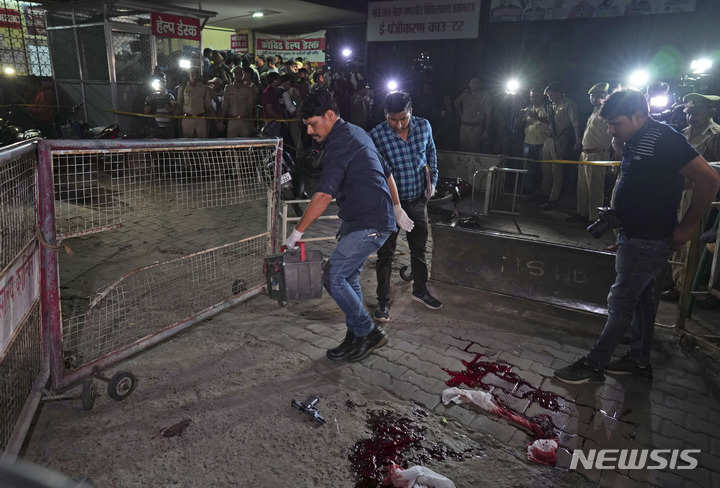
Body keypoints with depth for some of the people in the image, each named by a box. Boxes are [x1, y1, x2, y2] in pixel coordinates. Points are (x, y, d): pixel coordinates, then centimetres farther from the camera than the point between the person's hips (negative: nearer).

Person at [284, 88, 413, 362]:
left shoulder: (340, 142, -17)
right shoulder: (355, 133, 16)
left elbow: (324, 195, -25)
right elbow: (386, 172, 23)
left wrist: (297, 231, -20)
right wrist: (397, 210, 28)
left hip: (370, 225, -11)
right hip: (358, 221, 11)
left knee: (333, 277, -9)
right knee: (348, 278, 12)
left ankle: (369, 333, 5)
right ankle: (355, 340, 22)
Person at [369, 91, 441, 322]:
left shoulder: (424, 126, -7)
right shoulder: (376, 135, -18)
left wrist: (432, 180, 10)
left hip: (418, 199, 4)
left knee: (419, 248, 19)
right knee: (386, 253, 3)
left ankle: (420, 290, 40)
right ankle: (383, 301, 17)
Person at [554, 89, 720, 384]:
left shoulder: (663, 140, -20)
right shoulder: (635, 141, 7)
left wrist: (686, 226, -16)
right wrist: (613, 213, 8)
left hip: (649, 241, -9)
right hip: (634, 236, 9)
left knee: (621, 302, -1)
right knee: (641, 297, 17)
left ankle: (594, 364, 10)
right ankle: (639, 360, 31)